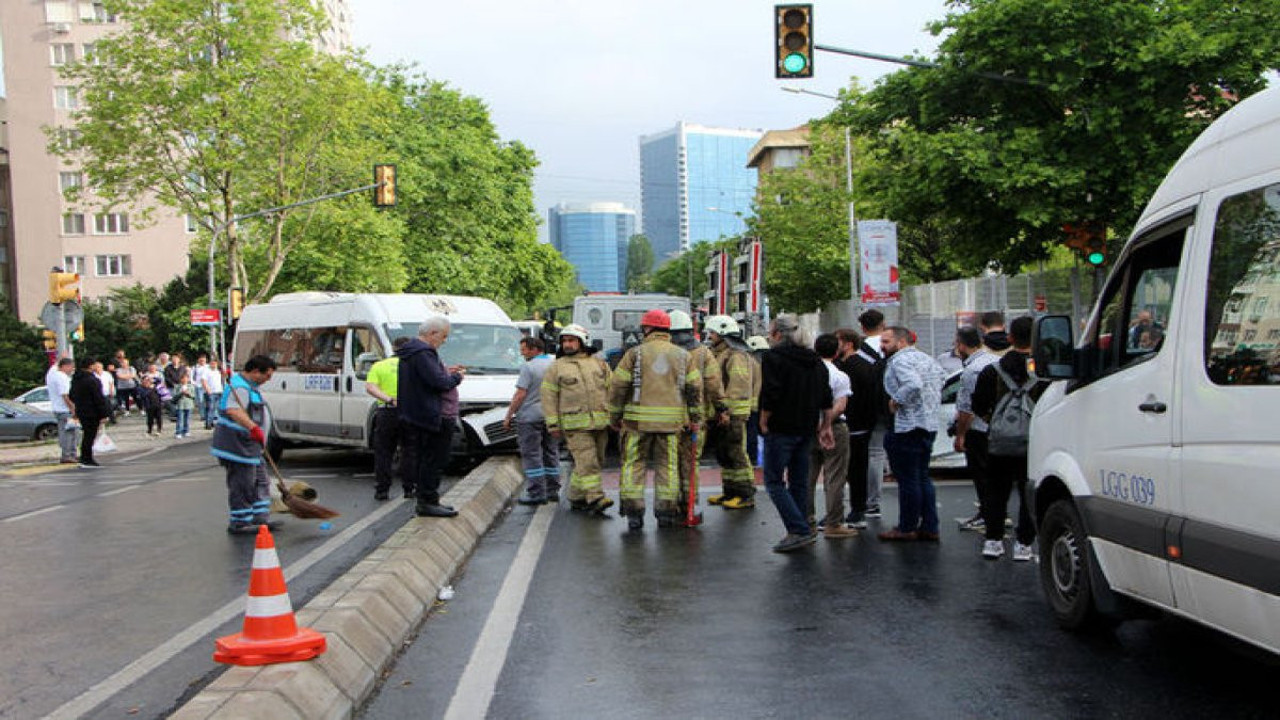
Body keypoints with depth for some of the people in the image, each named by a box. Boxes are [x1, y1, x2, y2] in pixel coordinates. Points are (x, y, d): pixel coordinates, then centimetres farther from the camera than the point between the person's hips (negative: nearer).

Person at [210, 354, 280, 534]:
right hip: (237, 445, -11)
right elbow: (233, 410, -38)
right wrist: (253, 427, -50)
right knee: (242, 484, -5)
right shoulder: (240, 387, -20)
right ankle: (239, 523, 3)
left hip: (249, 446, 11)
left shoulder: (249, 385, 16)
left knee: (259, 481, 15)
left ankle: (261, 517, 22)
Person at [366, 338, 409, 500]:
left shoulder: (379, 366, 8)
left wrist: (387, 399, -16)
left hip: (386, 412, 0)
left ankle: (382, 490, 7)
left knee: (383, 453, 8)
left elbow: (370, 387, -8)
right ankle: (409, 488, 14)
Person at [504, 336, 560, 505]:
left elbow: (520, 394, -15)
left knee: (531, 455, -2)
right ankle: (552, 491, 18)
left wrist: (508, 416, -9)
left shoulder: (528, 367, -12)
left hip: (530, 416, -7)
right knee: (551, 453, 14)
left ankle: (536, 494, -4)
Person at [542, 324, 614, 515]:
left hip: (600, 422, 4)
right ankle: (596, 499, -18)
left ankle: (576, 498, 19)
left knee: (595, 462, 8)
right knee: (587, 461, -14)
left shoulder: (600, 364, 13)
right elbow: (548, 396, 1)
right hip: (575, 425, -4)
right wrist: (553, 424, -6)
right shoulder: (556, 368, 4)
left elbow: (611, 391, 15)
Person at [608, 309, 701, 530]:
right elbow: (695, 387, 6)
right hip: (671, 420, 2)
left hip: (639, 419, -2)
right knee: (668, 464, 10)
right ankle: (666, 512, 11)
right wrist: (695, 417, 12)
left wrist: (615, 416, 7)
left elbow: (618, 386, -2)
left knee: (634, 464, 6)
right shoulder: (682, 356, 8)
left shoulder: (635, 353, -1)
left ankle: (634, 512, 3)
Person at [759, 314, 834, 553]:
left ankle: (800, 530, -14)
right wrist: (825, 426, 17)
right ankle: (799, 533, 15)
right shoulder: (814, 359, 15)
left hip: (781, 430, -8)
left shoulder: (774, 357, -8)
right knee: (799, 481, 13)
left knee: (774, 482, -4)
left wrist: (763, 423, -7)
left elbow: (770, 395, -17)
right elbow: (826, 398, 14)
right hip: (807, 430, 8)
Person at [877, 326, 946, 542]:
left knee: (908, 479, -2)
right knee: (922, 477, 14)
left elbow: (913, 385, -30)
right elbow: (938, 390, 19)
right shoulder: (927, 359, 17)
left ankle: (907, 528, 5)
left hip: (907, 427, -10)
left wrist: (896, 400, -17)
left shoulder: (900, 360, -13)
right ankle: (929, 527, 16)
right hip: (930, 425, 10)